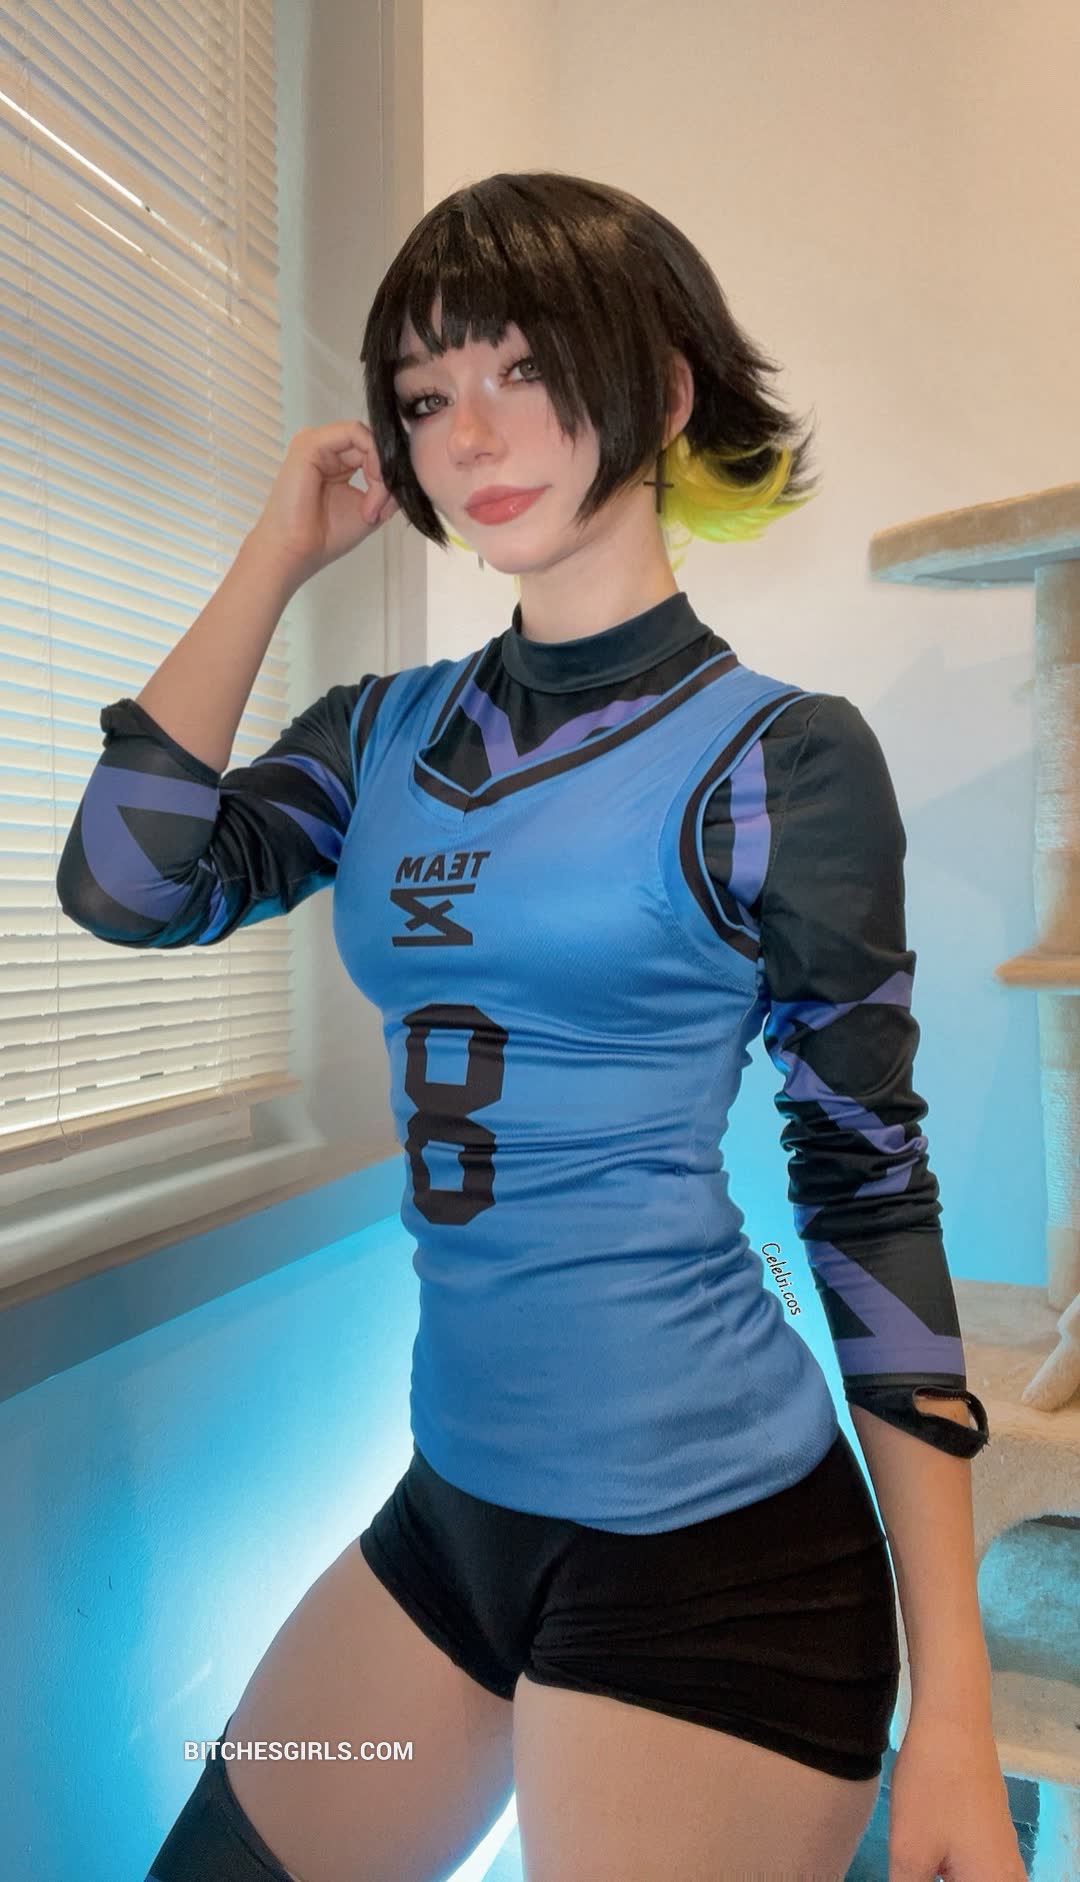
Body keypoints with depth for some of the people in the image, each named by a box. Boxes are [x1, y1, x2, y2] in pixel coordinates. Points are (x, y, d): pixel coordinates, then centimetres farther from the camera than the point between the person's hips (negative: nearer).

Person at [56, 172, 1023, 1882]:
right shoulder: (392, 733, 5)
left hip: (719, 1549, -5)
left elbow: (876, 1200, -10)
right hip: (457, 1507, 6)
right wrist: (277, 554, -1)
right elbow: (123, 886, -8)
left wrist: (953, 1713, -8)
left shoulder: (783, 760, -11)